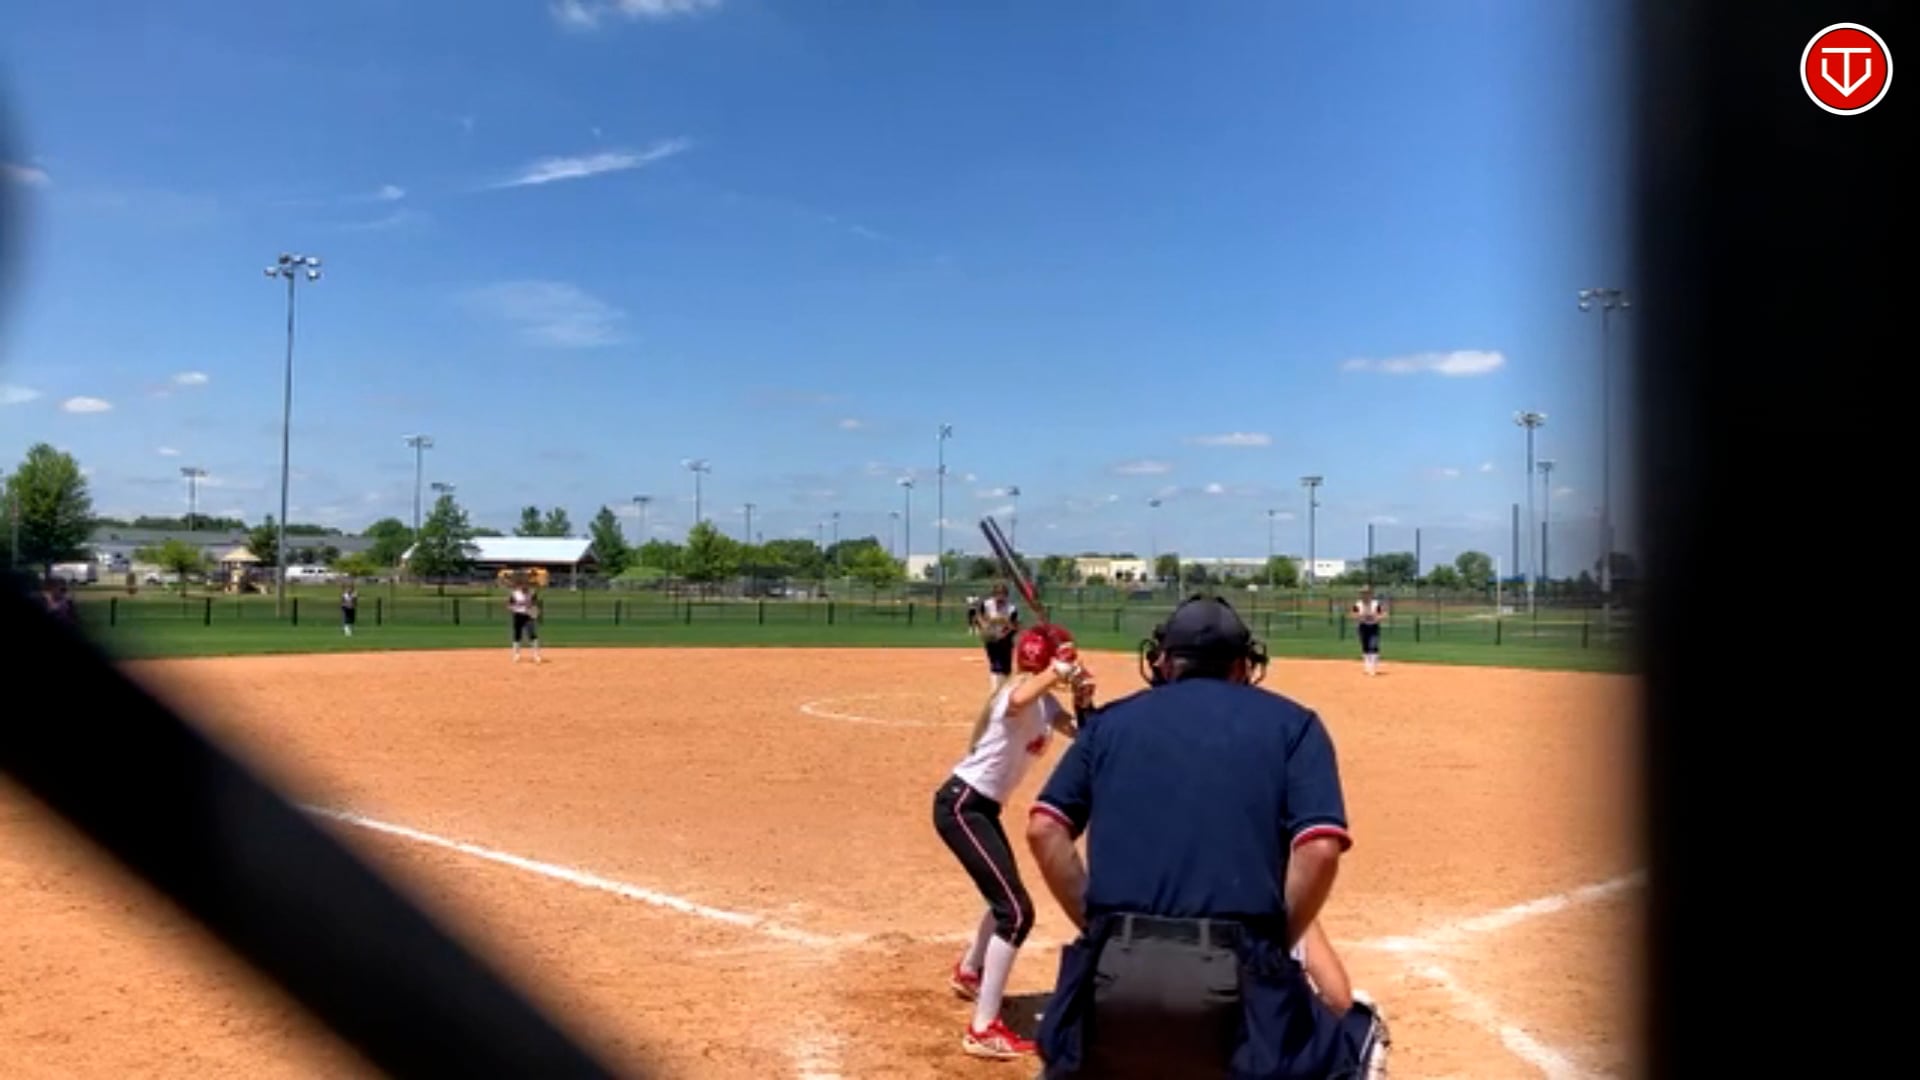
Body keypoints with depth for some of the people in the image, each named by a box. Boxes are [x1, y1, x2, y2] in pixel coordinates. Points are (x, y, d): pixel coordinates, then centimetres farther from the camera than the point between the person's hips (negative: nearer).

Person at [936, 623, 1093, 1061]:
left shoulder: (1046, 702, 9)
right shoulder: (1022, 689, -20)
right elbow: (1019, 700, -44)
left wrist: (1083, 700, -5)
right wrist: (1058, 671, -34)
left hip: (981, 808, 10)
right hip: (961, 806, -10)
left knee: (1005, 897, 28)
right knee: (1016, 910, -15)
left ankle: (968, 973, 53)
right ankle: (983, 1030, -12)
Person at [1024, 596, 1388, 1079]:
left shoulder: (1112, 720, 18)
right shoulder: (1290, 723, 12)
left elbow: (1043, 828, 7)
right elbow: (1319, 849, -3)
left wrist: (1098, 925, 13)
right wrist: (1276, 947, 7)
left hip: (1113, 969, 3)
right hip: (1233, 977, -2)